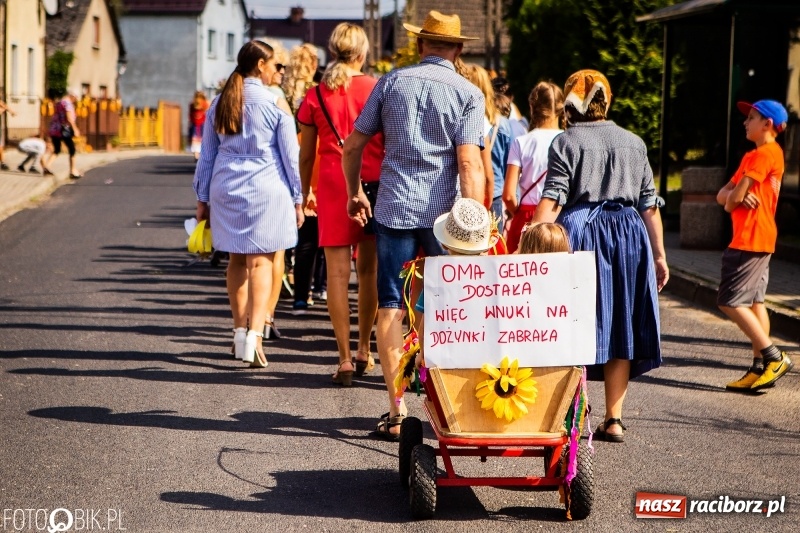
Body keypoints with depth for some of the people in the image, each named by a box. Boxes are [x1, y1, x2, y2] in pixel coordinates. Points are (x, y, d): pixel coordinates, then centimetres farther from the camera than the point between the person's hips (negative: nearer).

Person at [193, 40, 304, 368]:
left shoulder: (219, 103, 8)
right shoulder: (273, 103, -6)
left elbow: (207, 154, 12)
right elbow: (290, 155, -2)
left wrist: (203, 198, 18)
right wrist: (297, 199, 5)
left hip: (226, 189, 5)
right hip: (265, 189, -5)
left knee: (237, 259, 16)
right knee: (260, 260, -6)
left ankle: (240, 330, 23)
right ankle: (254, 333, -18)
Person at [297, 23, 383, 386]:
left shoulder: (315, 97, 2)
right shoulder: (377, 90, 1)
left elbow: (306, 155, 7)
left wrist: (305, 192, 20)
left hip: (333, 186, -1)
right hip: (375, 184, 1)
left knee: (338, 271, -1)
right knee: (369, 268, 13)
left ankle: (345, 359, -5)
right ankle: (363, 351, 23)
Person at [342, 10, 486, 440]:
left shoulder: (391, 82, 5)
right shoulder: (467, 93, -1)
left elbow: (352, 146, 9)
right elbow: (469, 164, -11)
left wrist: (355, 194, 24)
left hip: (394, 207, 1)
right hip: (444, 211, -1)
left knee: (391, 307, 3)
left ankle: (396, 412, 0)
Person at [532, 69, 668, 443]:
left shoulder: (567, 142, -2)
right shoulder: (634, 143, 11)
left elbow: (552, 201, -12)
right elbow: (650, 205, 10)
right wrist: (659, 255, 15)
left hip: (580, 231, -3)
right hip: (630, 235, 3)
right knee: (620, 326, 7)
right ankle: (614, 419, 7)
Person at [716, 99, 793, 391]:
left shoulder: (766, 153, -12)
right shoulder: (751, 156, 21)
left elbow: (736, 196, -16)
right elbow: (722, 195, 14)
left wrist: (733, 199, 7)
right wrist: (735, 196, -8)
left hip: (752, 238, -10)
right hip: (759, 240, 10)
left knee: (730, 301, -11)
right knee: (754, 302, 8)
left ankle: (774, 357, -12)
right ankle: (760, 368, 7)